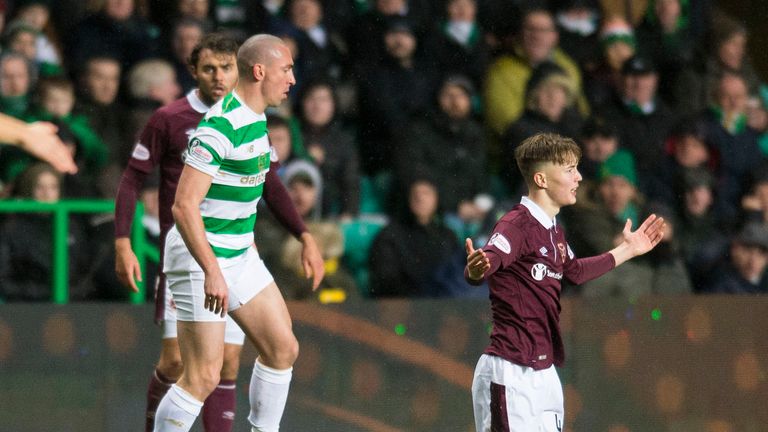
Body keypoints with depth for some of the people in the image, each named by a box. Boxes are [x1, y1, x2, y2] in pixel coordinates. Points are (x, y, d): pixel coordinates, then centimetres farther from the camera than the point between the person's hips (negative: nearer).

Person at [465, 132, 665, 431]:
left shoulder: (554, 231, 12)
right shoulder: (517, 224, -16)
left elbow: (574, 271, 31)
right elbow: (488, 262, -33)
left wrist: (627, 250, 38)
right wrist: (475, 269, -56)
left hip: (544, 372, 9)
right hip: (510, 375, -9)